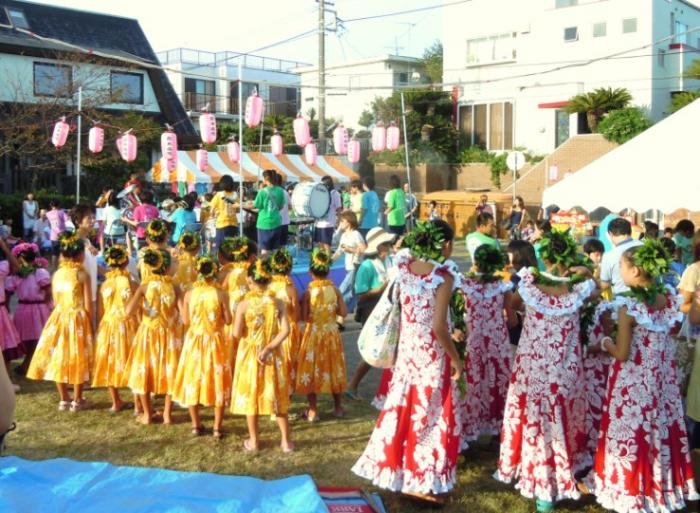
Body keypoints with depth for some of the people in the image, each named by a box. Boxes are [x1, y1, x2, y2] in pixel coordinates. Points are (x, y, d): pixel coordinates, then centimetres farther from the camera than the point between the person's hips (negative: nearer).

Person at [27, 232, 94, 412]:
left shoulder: (57, 274, 3)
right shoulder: (82, 274, -11)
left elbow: (55, 301, 8)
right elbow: (88, 306, -11)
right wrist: (91, 324, 0)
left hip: (59, 318, 5)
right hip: (78, 320, -5)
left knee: (59, 357, 12)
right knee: (78, 359, 5)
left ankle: (64, 399, 20)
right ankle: (77, 401, 12)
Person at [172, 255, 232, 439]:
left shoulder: (189, 294, -7)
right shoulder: (220, 294, -13)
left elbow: (185, 321, -1)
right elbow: (228, 320, -7)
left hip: (194, 341, 2)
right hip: (215, 341, -2)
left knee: (193, 380, 15)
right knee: (217, 381, 9)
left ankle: (196, 425, 21)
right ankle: (217, 427, 11)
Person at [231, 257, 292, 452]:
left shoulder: (244, 305, -13)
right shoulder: (277, 303, -7)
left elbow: (237, 333, -15)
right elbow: (285, 330, -15)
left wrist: (248, 331, 4)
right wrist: (269, 347, -14)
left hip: (249, 355, -2)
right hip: (273, 356, 2)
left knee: (250, 396, 12)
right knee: (277, 397, 13)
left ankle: (253, 441, 19)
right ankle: (286, 441, 17)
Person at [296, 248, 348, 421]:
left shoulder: (308, 292, -13)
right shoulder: (335, 290, -6)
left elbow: (303, 317, -15)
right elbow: (343, 313, -5)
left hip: (313, 334, -3)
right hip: (331, 334, 3)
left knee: (311, 370, 7)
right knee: (333, 368, 14)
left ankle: (312, 410, 9)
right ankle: (338, 407, 23)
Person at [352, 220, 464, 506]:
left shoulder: (405, 266, -4)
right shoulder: (443, 277, -21)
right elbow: (439, 327, -25)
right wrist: (456, 359, -14)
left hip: (407, 349, 6)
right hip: (432, 354, -6)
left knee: (404, 409, 19)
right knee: (430, 415, 7)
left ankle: (393, 468, 32)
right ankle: (419, 482, 16)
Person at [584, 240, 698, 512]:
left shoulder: (628, 306, -22)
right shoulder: (669, 299, -3)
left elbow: (622, 354, -18)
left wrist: (605, 342, 2)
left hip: (633, 382, -6)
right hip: (661, 379, 6)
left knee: (631, 433, 9)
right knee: (662, 430, 18)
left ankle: (629, 489, 22)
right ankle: (664, 483, 34)